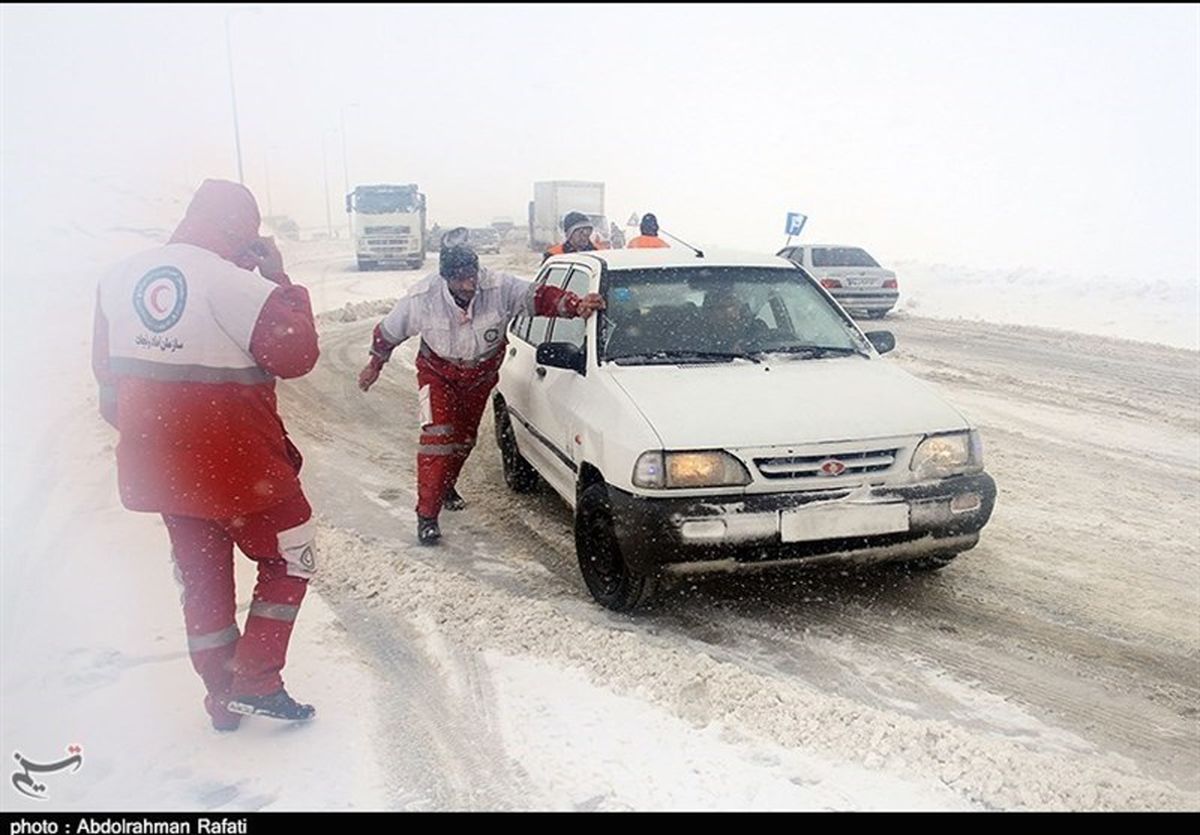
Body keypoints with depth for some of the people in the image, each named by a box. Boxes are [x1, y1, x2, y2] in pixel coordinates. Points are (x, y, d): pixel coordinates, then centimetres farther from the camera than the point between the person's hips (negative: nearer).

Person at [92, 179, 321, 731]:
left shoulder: (121, 277, 4)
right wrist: (279, 280, -8)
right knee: (290, 559, 13)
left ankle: (223, 699, 30)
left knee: (201, 577, 19)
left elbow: (106, 368, 12)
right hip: (236, 463, -7)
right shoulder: (230, 282, -20)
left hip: (157, 467, 7)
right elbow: (296, 354, -16)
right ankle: (255, 682, 8)